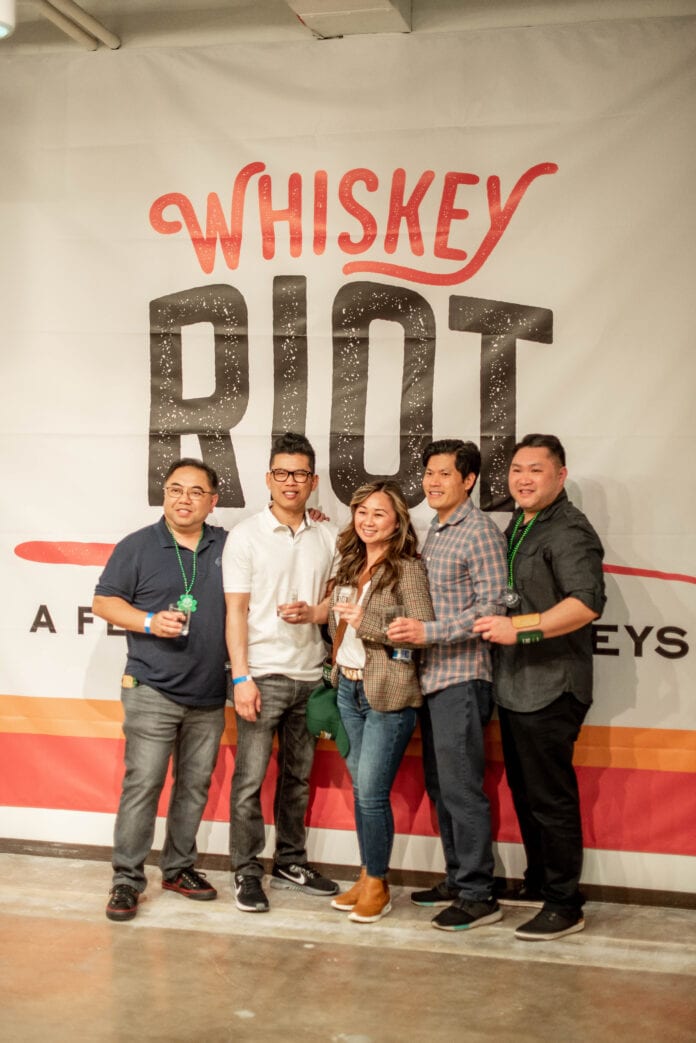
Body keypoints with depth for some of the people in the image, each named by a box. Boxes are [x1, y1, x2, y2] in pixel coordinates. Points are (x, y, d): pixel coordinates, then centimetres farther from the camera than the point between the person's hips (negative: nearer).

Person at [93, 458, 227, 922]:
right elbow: (104, 601, 1)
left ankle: (179, 867, 24)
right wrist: (150, 622, -14)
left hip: (210, 695, 4)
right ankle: (127, 879, 1)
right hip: (153, 690, -4)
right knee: (143, 783, -7)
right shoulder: (137, 546, 0)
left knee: (195, 785, 11)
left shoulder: (227, 545, 9)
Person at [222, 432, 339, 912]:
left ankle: (291, 863, 25)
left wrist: (313, 612, -9)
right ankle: (247, 873, 8)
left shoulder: (327, 537, 7)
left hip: (310, 674, 4)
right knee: (250, 778, -2)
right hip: (263, 674, -4)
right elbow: (236, 611, -5)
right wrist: (241, 678, -12)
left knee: (299, 777, 12)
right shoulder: (247, 535, -3)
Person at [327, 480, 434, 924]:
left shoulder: (408, 568, -10)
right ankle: (367, 877, 22)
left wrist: (366, 620, -19)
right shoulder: (350, 565, 10)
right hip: (349, 688, 7)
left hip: (388, 695, -6)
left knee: (371, 792, -6)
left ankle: (378, 884, 10)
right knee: (360, 790, 11)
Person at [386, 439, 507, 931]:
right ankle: (458, 880, 23)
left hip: (461, 678, -9)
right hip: (431, 677, 9)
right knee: (440, 786, 13)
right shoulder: (433, 532, 17)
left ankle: (478, 896, 1)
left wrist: (430, 631, -20)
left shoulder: (480, 531, -9)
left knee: (461, 788, -7)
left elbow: (492, 607, -16)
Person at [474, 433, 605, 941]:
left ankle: (565, 905, 6)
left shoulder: (569, 531, -15)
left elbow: (587, 602, -28)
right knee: (524, 790, 18)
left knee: (551, 798, -4)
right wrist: (499, 625, 11)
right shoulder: (518, 525, 15)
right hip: (514, 686, 10)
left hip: (551, 689, -10)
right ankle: (539, 883, 32)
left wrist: (520, 628, -31)